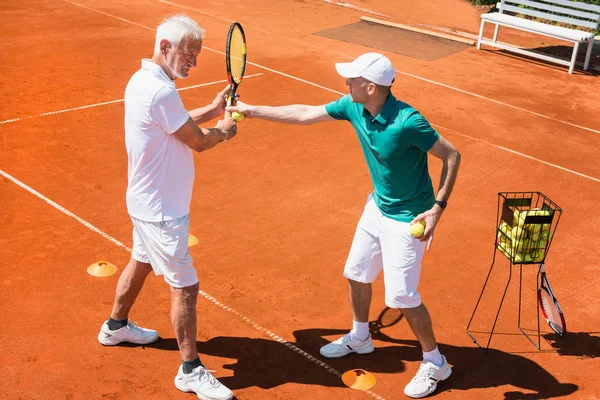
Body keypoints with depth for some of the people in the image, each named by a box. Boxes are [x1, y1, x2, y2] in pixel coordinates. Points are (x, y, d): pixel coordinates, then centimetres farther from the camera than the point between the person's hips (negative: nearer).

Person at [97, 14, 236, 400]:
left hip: (147, 202, 10)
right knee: (185, 288, -1)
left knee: (141, 262, 29)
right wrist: (224, 130, 0)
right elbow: (198, 142, -20)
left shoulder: (142, 80, 3)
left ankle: (116, 326, 50)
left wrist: (212, 110, 1)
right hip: (162, 212, -10)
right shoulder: (161, 92, -28)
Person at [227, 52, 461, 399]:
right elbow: (305, 114, 2)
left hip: (407, 219, -8)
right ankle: (360, 337, 46)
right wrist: (253, 110, 4)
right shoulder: (354, 107, -9)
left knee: (402, 297, -2)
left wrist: (438, 207, -28)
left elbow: (452, 155, -22)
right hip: (377, 207, 8)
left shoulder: (407, 121, -31)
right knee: (357, 273, 20)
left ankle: (435, 363, 20)